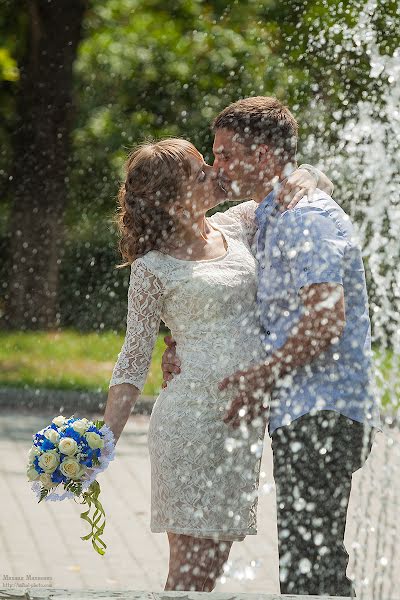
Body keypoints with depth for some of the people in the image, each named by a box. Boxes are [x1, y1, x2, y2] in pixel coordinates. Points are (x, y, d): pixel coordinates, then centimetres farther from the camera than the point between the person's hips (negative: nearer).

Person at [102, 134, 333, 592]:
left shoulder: (237, 226, 10)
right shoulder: (153, 268, -5)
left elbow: (309, 177, 21)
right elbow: (133, 360, -3)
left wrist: (303, 182, -3)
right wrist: (105, 441, -11)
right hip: (190, 418, -6)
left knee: (212, 563, 7)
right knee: (189, 564, -7)